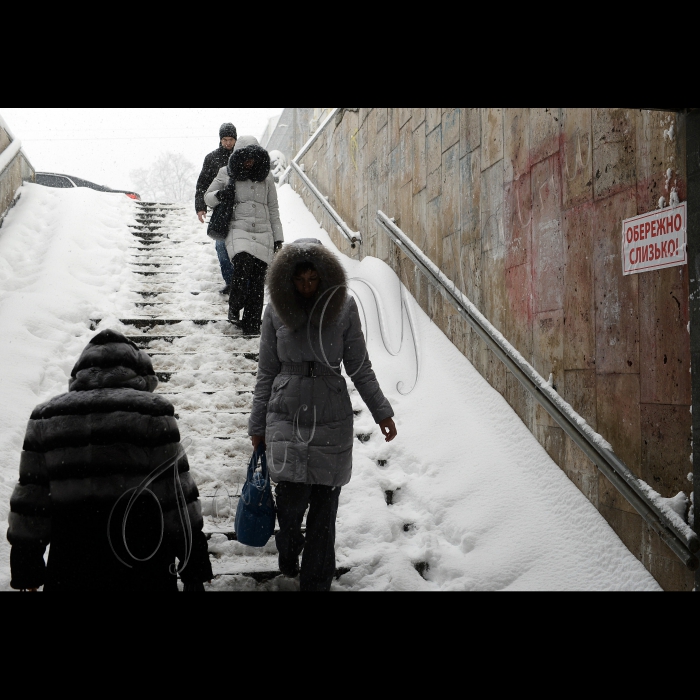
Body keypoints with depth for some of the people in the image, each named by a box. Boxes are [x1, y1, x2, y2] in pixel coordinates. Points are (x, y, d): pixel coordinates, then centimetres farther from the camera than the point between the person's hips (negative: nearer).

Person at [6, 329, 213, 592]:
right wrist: (194, 567, 0)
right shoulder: (153, 412, -9)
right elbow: (178, 498, -8)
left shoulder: (47, 417, 1)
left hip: (69, 571, 2)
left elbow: (30, 500, 4)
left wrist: (26, 569, 14)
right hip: (143, 568, -2)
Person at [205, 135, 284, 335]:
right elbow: (207, 197, 17)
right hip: (238, 230, -2)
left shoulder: (266, 177, 13)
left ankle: (252, 323, 5)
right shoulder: (226, 174, 8)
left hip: (263, 233, 2)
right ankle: (234, 309, -8)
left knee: (257, 280, -5)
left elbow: (273, 209, 17)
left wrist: (278, 237, 13)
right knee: (243, 265, -28)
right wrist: (219, 195, -7)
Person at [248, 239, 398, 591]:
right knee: (291, 500, -6)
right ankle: (289, 550, 28)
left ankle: (316, 581, 21)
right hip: (285, 417, 0)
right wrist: (258, 425, 10)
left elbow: (359, 367, 6)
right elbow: (266, 372, 7)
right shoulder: (276, 311, 1)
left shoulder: (343, 307, -2)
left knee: (323, 506, 4)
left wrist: (381, 412, 6)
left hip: (331, 419, 0)